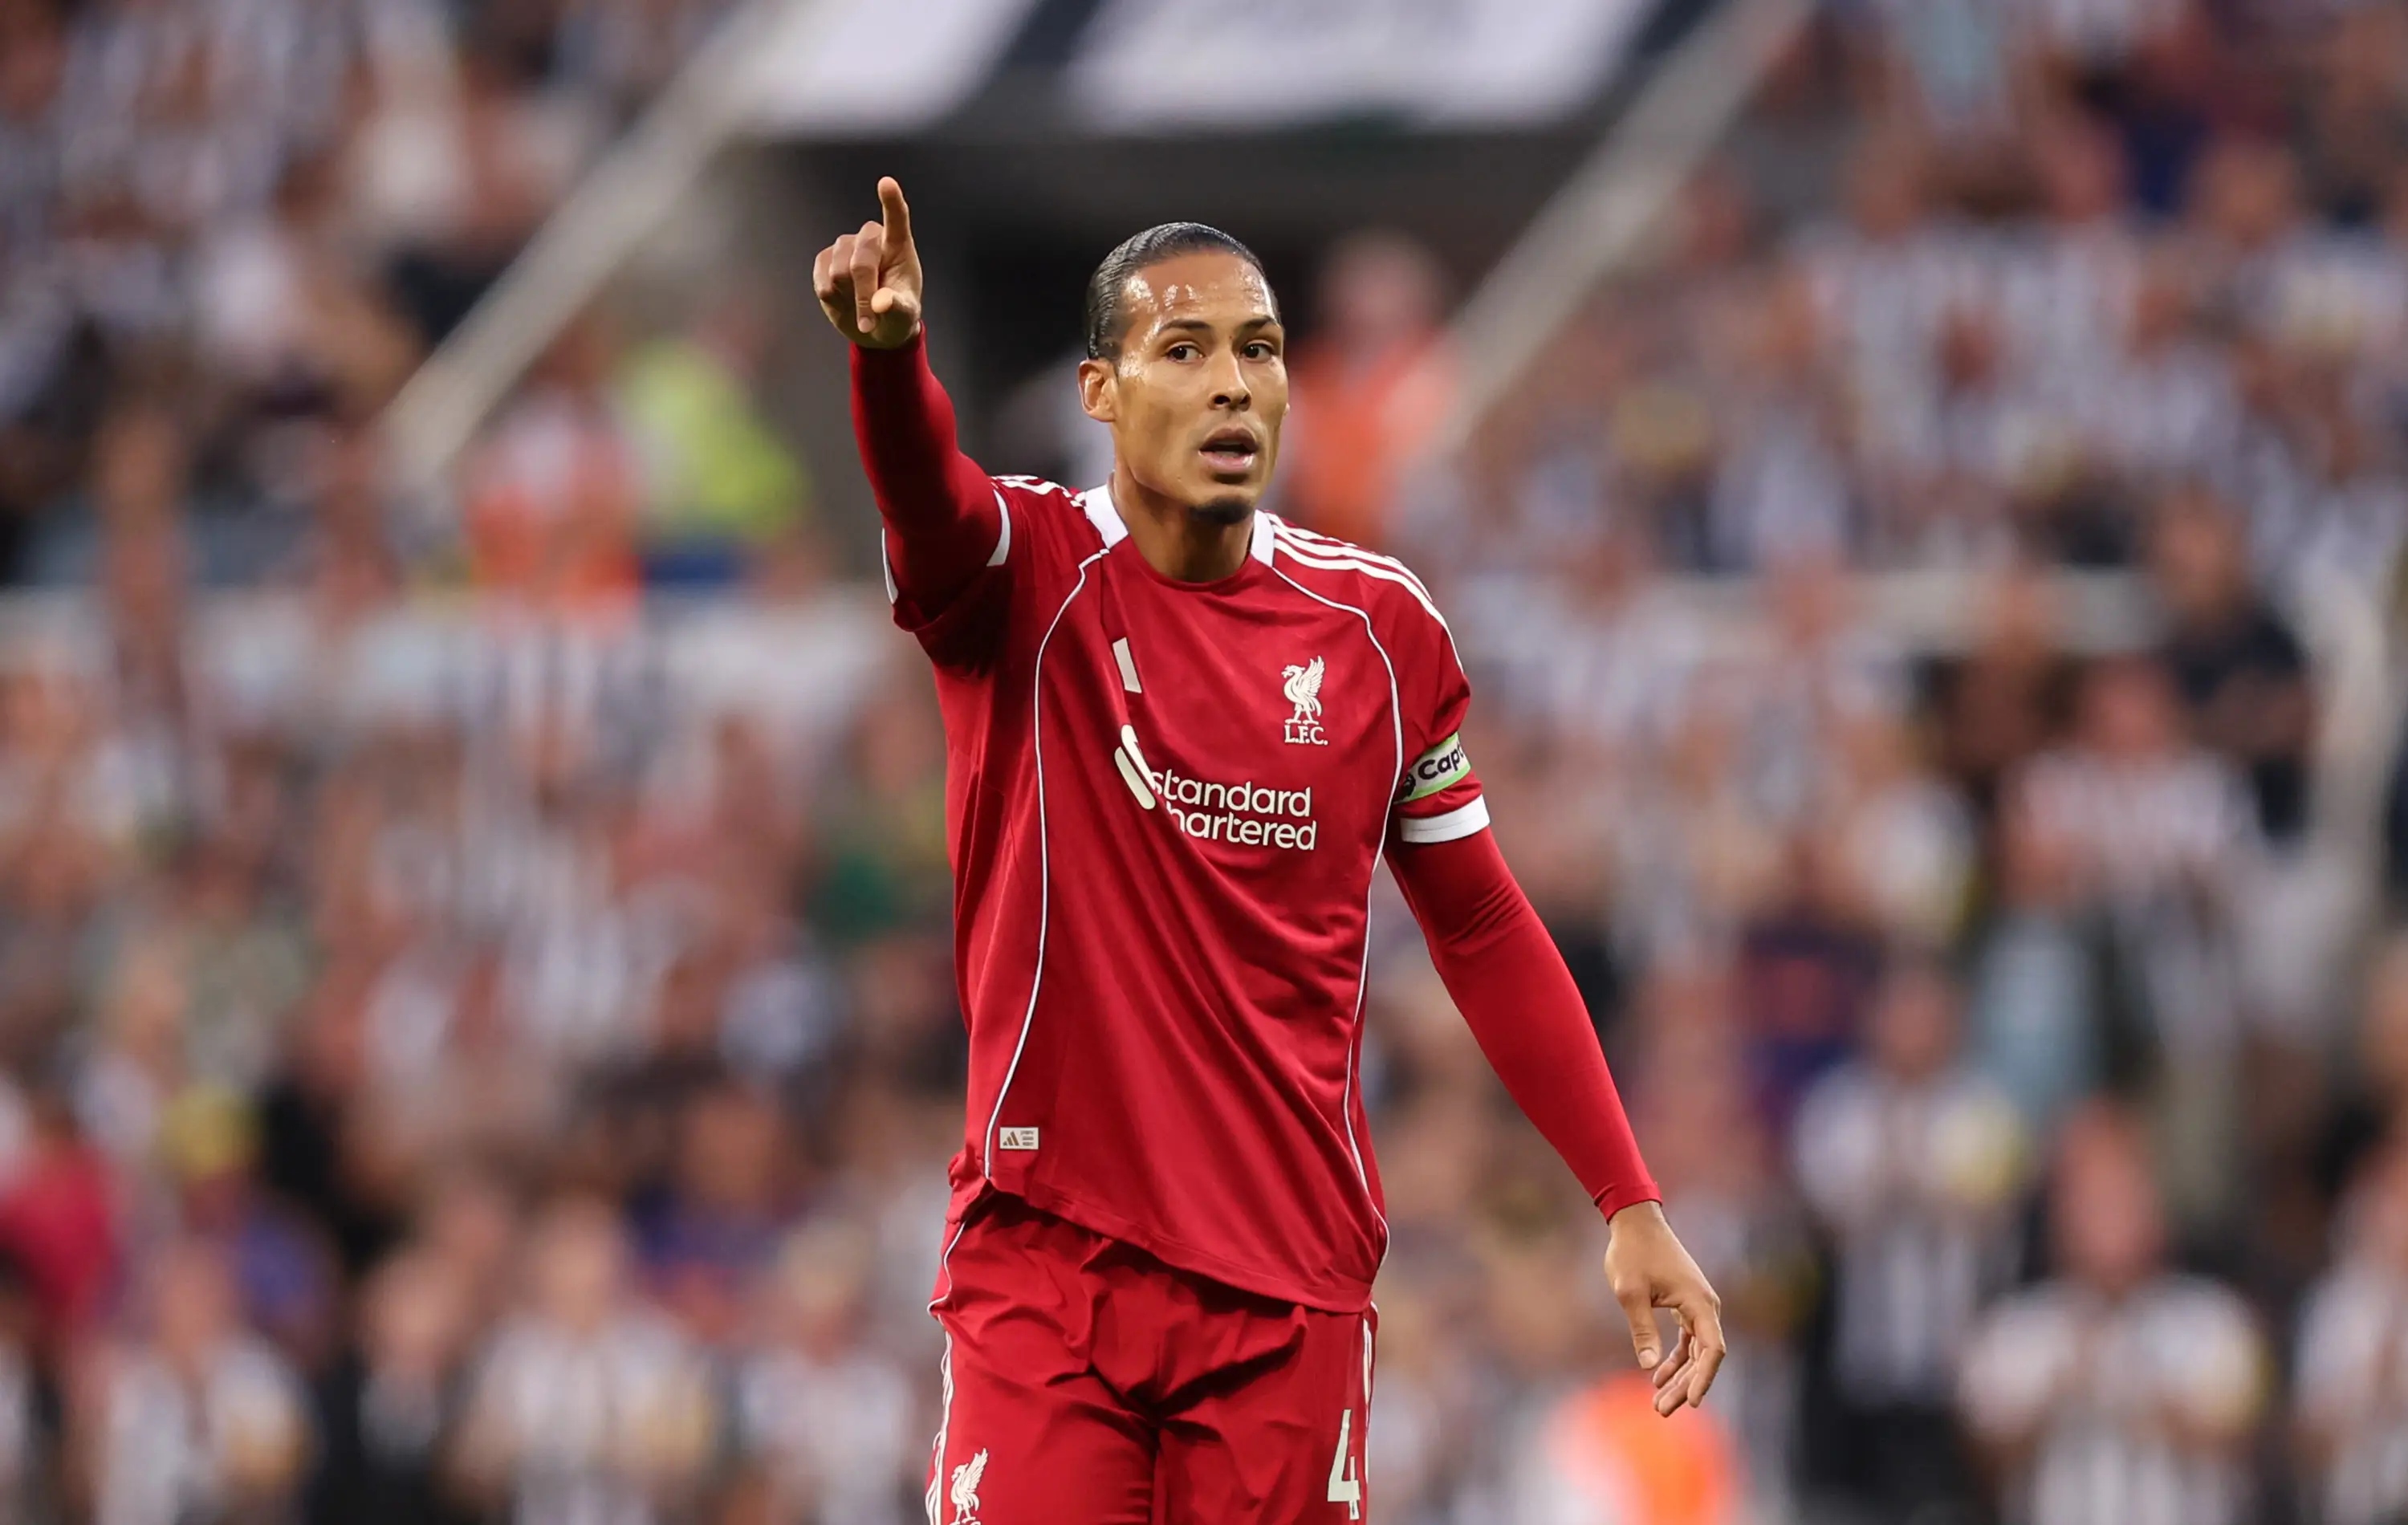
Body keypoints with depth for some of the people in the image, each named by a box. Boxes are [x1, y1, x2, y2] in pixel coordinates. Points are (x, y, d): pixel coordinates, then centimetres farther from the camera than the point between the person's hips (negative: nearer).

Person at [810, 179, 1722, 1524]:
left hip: (1293, 1280, 2)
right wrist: (889, 351, -51)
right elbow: (923, 489, -27)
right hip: (1045, 1256, -2)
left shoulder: (1379, 627, 5)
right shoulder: (1027, 573, -3)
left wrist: (1631, 1206, 9)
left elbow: (1485, 932, 14)